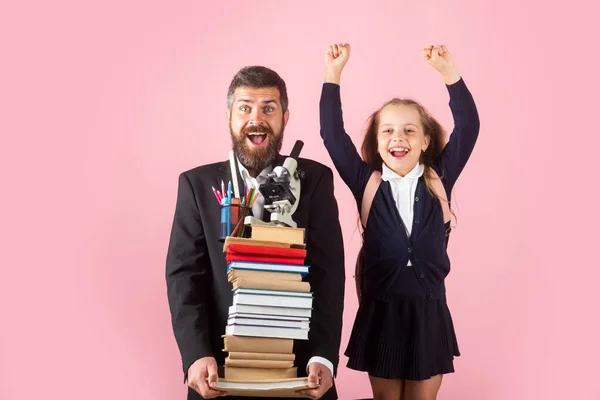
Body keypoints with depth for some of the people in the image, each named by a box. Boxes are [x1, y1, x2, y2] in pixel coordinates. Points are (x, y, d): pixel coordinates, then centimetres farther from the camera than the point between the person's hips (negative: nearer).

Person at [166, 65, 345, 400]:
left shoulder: (314, 179, 1)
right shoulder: (197, 184, 3)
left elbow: (329, 271, -6)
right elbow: (184, 273, -4)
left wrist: (324, 357, -18)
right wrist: (197, 355, -18)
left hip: (298, 363, 0)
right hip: (220, 366, 1)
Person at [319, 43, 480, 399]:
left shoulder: (439, 181, 1)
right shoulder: (366, 183, 0)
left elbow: (468, 127, -6)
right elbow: (333, 134, -5)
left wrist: (449, 72, -14)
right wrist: (334, 75, -10)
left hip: (429, 310, 0)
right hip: (380, 309, 0)